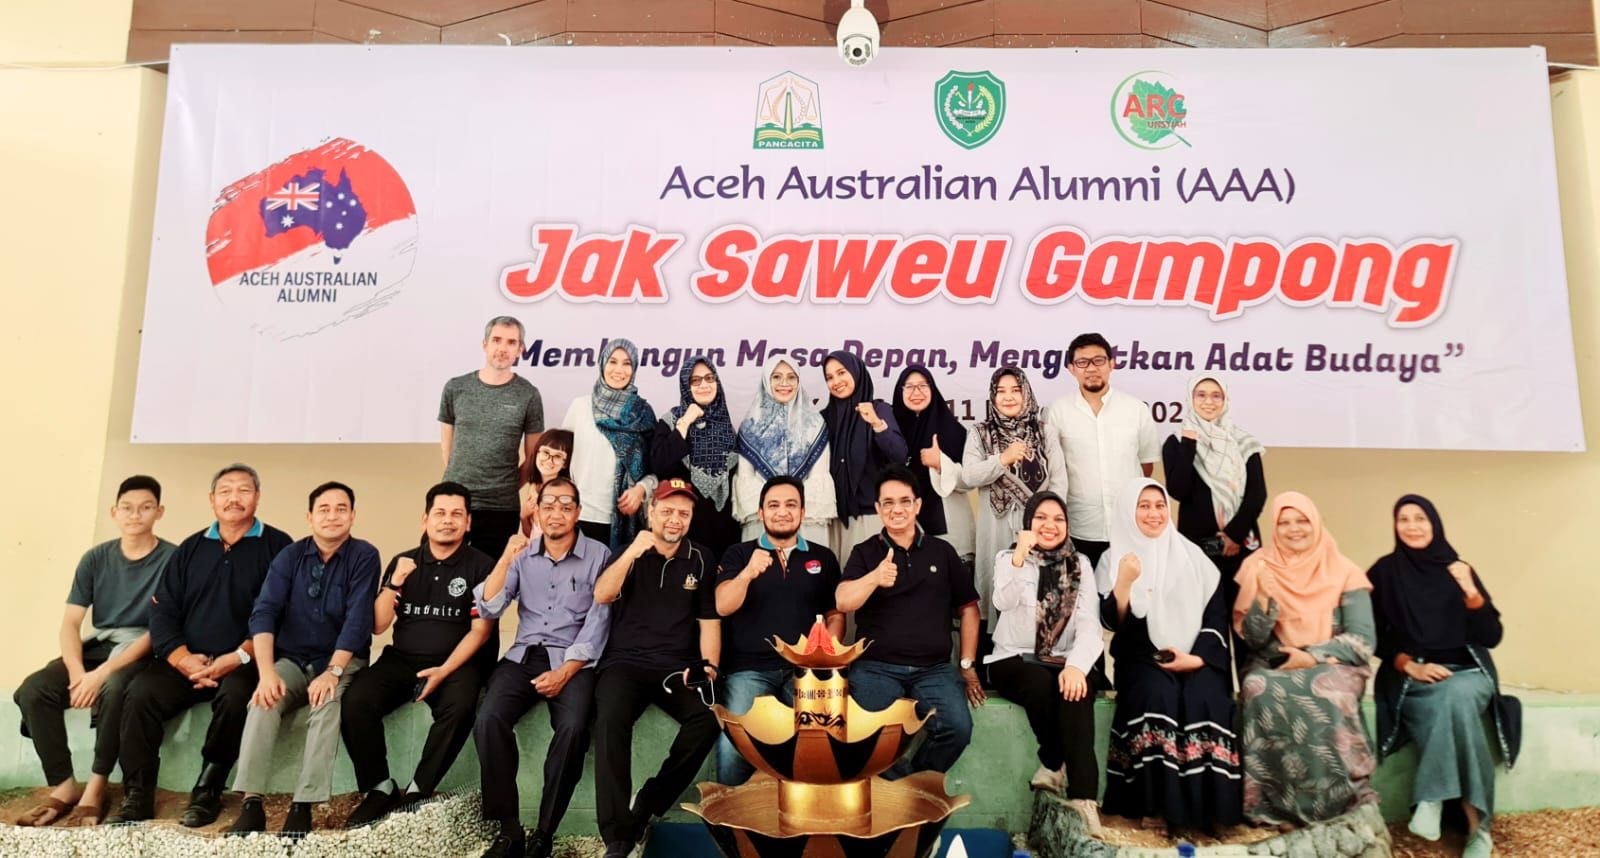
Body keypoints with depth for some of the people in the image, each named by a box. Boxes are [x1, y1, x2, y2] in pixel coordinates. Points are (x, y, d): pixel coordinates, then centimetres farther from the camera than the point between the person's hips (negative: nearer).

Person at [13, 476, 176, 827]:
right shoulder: (96, 558, 7)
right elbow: (70, 622, 3)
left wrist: (102, 673, -22)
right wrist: (77, 671, -16)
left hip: (142, 652, -5)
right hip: (97, 646, 5)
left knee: (113, 688, -36)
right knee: (32, 690, -20)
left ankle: (96, 786, -19)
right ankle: (64, 785, -11)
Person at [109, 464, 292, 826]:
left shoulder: (277, 546, 1)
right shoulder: (191, 548, 16)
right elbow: (162, 610, 9)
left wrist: (240, 656, -18)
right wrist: (184, 659, -8)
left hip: (245, 664, -4)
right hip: (186, 663, 4)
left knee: (236, 694, -33)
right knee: (140, 692, -21)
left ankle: (208, 792, -16)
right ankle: (137, 796, -10)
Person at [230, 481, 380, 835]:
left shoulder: (363, 555, -8)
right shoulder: (290, 556, 2)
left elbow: (358, 619, -16)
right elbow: (264, 612, -9)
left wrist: (333, 671, -27)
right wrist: (267, 672, -24)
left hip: (342, 661, -3)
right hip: (292, 660, 3)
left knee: (328, 705, -32)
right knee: (264, 702, -27)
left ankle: (303, 807, -30)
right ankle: (251, 804, -27)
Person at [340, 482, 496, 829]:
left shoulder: (481, 566, -1)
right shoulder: (402, 562, 10)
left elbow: (480, 630, -5)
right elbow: (378, 625, 6)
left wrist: (445, 670, -17)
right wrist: (395, 583, -10)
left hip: (457, 662, -3)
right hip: (401, 659, 3)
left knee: (459, 707, -34)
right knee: (355, 703, -23)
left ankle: (417, 792, -15)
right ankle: (381, 788, -5)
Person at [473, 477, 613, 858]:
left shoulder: (598, 555, 0)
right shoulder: (522, 554, 10)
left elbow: (597, 624, -4)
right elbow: (488, 610, 2)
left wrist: (565, 672, -14)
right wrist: (505, 560, -10)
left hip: (573, 661, -3)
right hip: (524, 655, 3)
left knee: (573, 727, -31)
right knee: (489, 720, -25)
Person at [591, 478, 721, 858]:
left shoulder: (701, 560, 11)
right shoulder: (629, 553, 9)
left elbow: (709, 620, 10)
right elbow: (601, 596, -7)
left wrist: (708, 665, -5)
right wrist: (633, 551, -19)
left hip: (677, 666, 1)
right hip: (626, 661, -1)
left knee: (710, 716, -28)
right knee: (611, 717, -32)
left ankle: (646, 808, -13)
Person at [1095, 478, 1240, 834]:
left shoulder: (1191, 555, 9)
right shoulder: (1114, 558, 3)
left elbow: (1217, 613, 5)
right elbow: (1111, 621, -7)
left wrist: (1196, 658, -9)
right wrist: (1125, 582, -23)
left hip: (1195, 660, 2)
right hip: (1142, 660, -1)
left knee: (1206, 699, -29)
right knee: (1157, 696, -31)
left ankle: (1206, 805, -15)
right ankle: (1155, 805, -20)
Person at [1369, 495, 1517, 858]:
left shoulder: (1458, 570, 7)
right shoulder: (1384, 572, 3)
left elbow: (1492, 636, 0)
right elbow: (1376, 636, 2)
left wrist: (1470, 591, -13)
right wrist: (1411, 666, -13)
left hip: (1466, 671, 1)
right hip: (1410, 678, -1)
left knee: (1456, 696, -35)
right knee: (1450, 706, -33)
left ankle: (1432, 799, -31)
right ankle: (1477, 825, -29)